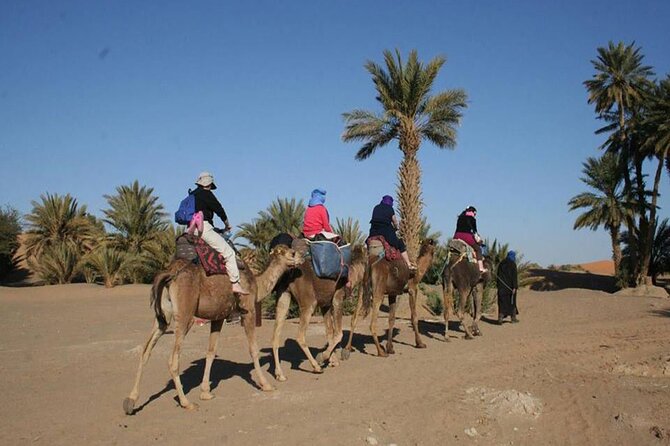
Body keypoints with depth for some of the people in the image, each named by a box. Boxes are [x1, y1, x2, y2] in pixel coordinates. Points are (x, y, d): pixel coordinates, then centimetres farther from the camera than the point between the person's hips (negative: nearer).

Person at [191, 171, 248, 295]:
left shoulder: (192, 195, 23)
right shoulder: (206, 194, -2)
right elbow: (219, 209, -3)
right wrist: (227, 224, 13)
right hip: (204, 228, -9)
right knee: (229, 252, -6)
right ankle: (235, 283, -11)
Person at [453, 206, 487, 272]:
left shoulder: (460, 217, 20)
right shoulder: (472, 219, 3)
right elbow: (474, 230, 3)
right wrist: (477, 237, 17)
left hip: (457, 236, 5)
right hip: (466, 236, -5)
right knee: (478, 249, 6)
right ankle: (481, 267, -2)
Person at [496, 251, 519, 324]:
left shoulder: (501, 263, 8)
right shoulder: (513, 264, -9)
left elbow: (498, 275, 11)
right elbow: (514, 276, -14)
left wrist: (498, 284, 16)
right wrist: (514, 287, -15)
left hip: (501, 286, 4)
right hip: (510, 286, -4)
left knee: (502, 302, 2)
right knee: (512, 301, 11)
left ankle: (500, 318, -12)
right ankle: (513, 317, 22)